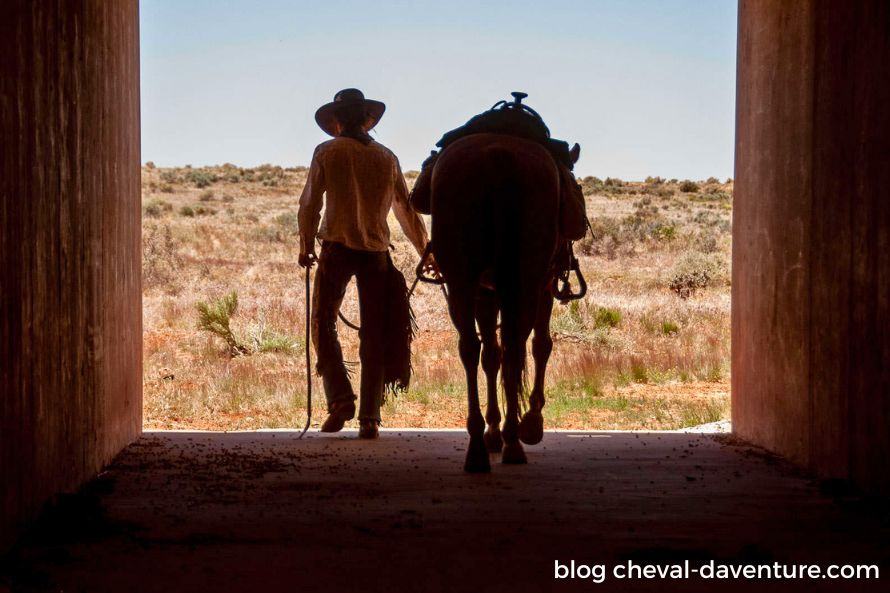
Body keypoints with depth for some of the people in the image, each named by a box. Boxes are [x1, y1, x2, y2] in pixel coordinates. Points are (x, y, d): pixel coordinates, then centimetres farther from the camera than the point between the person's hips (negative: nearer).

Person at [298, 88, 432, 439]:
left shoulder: (327, 153, 0)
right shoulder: (386, 157, 9)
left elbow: (310, 203, 1)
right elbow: (406, 210, 13)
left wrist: (305, 246, 15)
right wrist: (425, 252, 22)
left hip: (337, 249, -3)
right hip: (376, 252, 3)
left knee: (323, 323, 9)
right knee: (374, 334, 6)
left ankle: (340, 400, -6)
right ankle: (369, 417, 4)